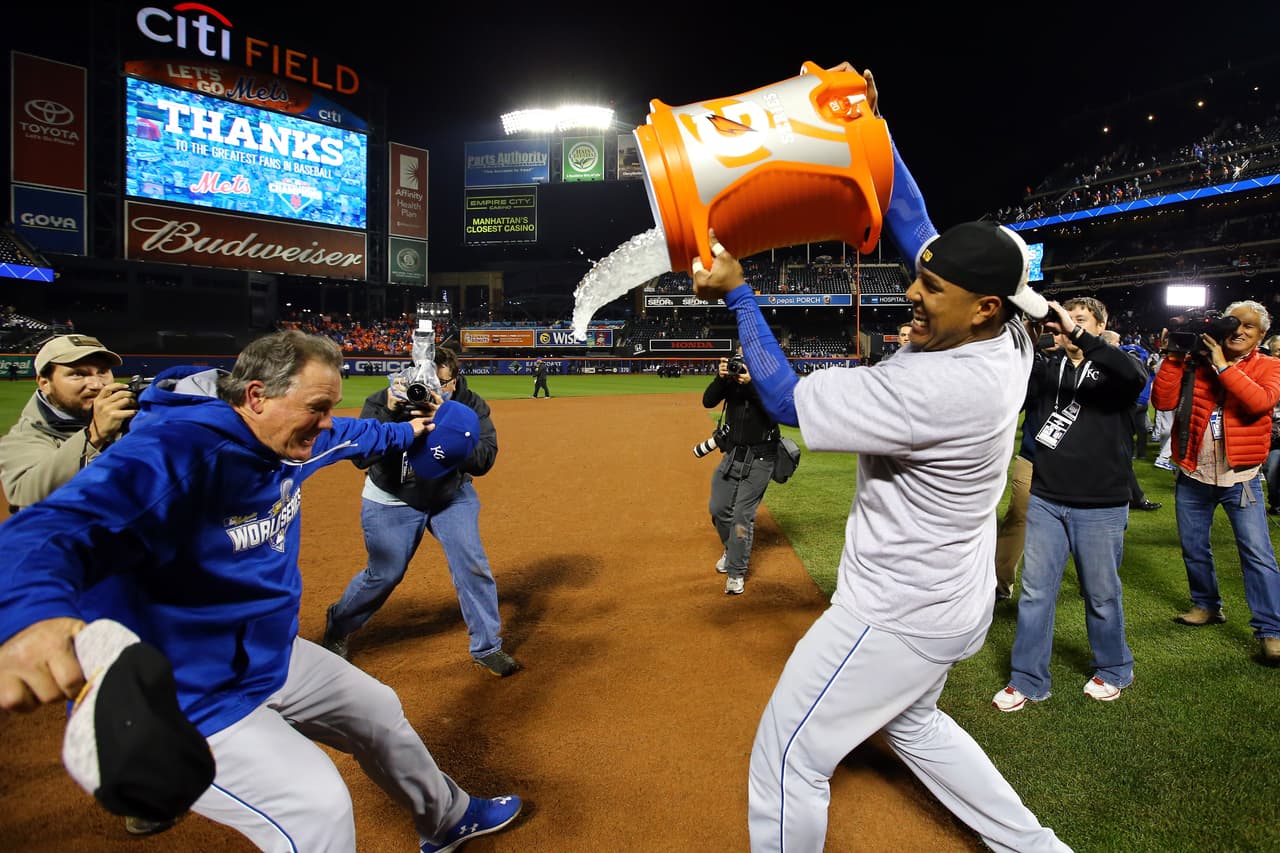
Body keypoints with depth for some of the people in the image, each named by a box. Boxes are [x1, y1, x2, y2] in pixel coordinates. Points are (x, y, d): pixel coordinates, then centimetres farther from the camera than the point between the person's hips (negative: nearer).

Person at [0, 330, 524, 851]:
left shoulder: (285, 438, -4)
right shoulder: (171, 450, -32)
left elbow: (349, 436, 19)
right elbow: (55, 526, -47)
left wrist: (404, 431, 36)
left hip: (269, 658, 9)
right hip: (178, 703, -9)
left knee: (378, 711, 20)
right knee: (319, 808, -19)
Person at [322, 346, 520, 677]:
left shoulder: (471, 406, -19)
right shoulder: (381, 402, -22)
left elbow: (484, 460, -29)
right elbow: (360, 458, -31)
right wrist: (390, 413, -42)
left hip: (452, 495, 2)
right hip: (392, 501, -1)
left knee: (472, 563, -8)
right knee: (384, 574, 5)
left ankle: (487, 646, 11)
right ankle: (338, 627, 36)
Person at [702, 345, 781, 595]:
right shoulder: (731, 376, 1)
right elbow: (708, 401, -8)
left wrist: (751, 384, -32)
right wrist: (719, 378, -24)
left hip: (759, 458, -5)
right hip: (731, 454, 5)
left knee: (742, 515, -5)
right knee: (718, 508, 11)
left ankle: (736, 573, 8)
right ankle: (731, 549, 39)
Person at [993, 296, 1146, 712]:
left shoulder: (1112, 370, -1)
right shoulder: (1048, 369, 7)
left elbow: (1136, 376, -25)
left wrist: (1078, 335, -31)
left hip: (1101, 507, -2)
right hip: (1045, 501, 3)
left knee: (1101, 594, 12)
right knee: (1035, 592, 6)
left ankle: (1113, 670, 35)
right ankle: (1027, 680, 18)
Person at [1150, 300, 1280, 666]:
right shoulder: (1195, 361, 2)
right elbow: (1163, 401, -8)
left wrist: (1222, 365, -20)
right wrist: (1174, 358, -13)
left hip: (1240, 476, -2)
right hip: (1192, 475, 2)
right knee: (1194, 547, 14)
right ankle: (1207, 605, 34)